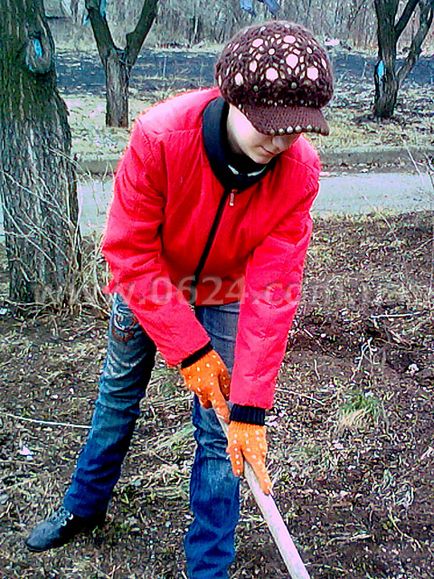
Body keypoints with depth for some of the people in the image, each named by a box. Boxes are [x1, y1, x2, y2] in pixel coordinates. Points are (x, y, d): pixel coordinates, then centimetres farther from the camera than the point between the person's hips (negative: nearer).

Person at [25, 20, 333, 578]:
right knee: (118, 394, 18)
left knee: (220, 431, -1)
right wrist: (189, 351, -26)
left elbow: (271, 293, -27)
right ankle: (84, 506, 45)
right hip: (148, 283, 0)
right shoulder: (160, 136, -34)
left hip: (224, 295, 0)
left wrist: (250, 406, -30)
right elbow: (130, 250, -26)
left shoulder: (298, 171, -28)